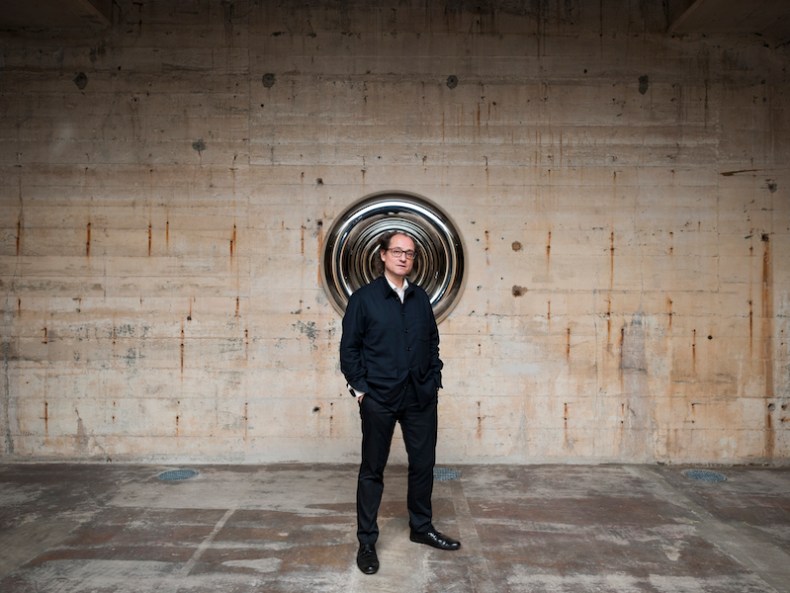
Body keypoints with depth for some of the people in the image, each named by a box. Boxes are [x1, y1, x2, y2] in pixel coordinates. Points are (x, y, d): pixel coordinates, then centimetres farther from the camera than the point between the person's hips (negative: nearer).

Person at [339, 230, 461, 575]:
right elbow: (349, 348, -4)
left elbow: (433, 343, 13)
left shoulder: (421, 298, 9)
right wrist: (360, 388, -8)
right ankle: (366, 542, 21)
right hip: (378, 398, -4)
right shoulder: (363, 298, -4)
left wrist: (434, 382, 7)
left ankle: (422, 528, 34)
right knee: (372, 469, 7)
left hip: (421, 397, 4)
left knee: (423, 464, 13)